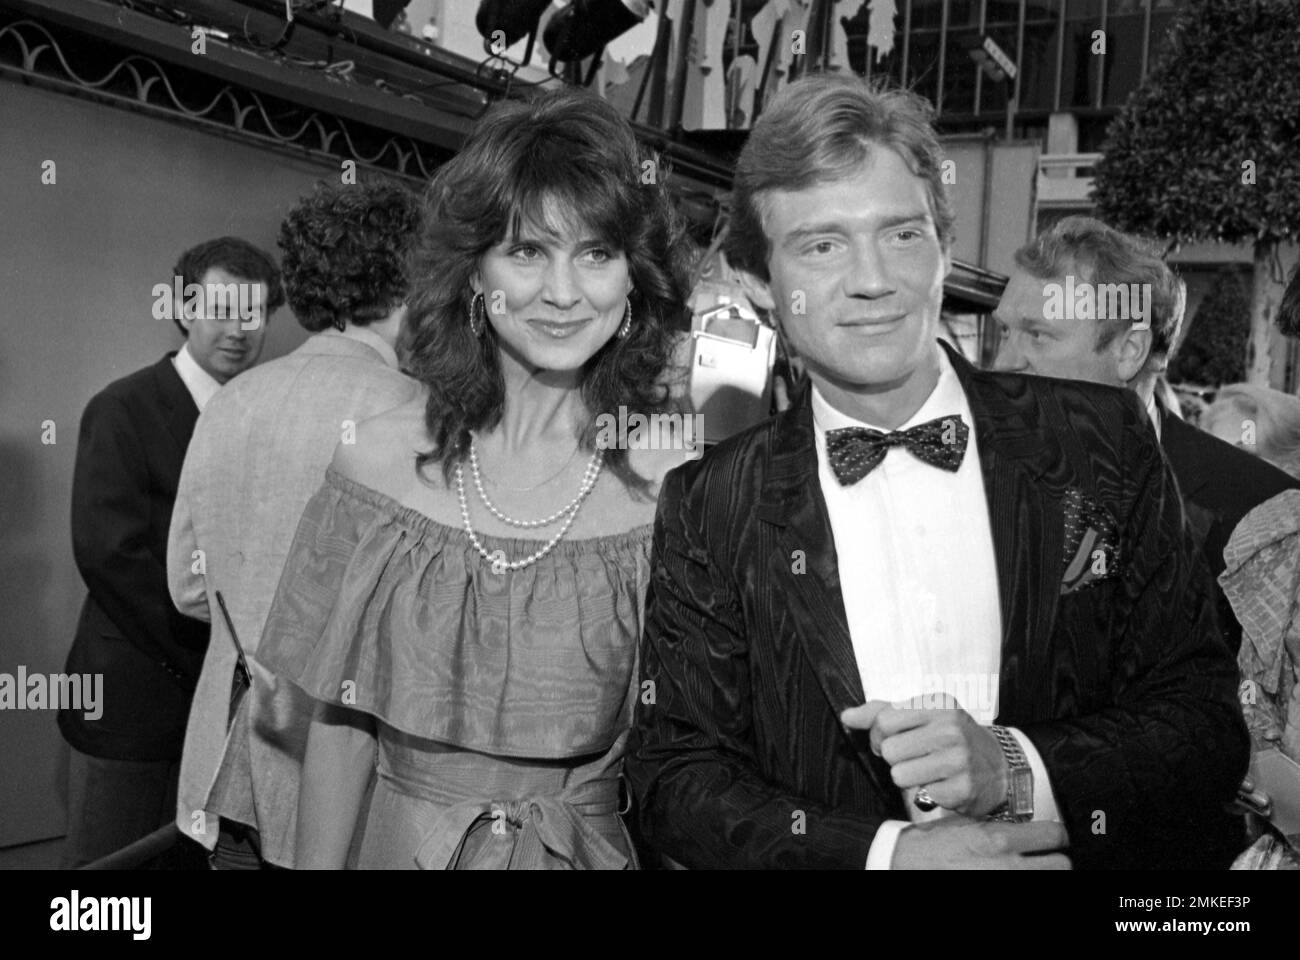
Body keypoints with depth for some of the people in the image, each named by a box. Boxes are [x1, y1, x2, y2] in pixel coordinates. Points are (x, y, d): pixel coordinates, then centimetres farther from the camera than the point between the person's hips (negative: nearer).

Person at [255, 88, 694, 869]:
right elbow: (341, 723, -3)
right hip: (402, 841, 2)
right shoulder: (381, 464, -9)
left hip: (593, 846, -1)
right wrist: (319, 860, -6)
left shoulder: (674, 489, -15)